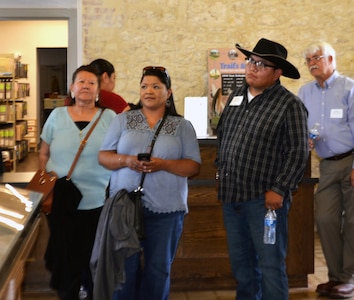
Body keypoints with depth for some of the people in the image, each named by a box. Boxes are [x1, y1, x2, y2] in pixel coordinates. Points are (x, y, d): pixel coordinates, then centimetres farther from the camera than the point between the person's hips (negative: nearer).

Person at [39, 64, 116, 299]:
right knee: (64, 254, 11)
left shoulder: (109, 117, -1)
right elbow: (44, 154, 10)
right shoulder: (57, 115, 3)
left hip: (98, 202, -1)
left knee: (94, 257, 12)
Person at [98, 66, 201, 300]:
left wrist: (163, 164, -16)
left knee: (158, 269, 8)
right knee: (125, 266, 8)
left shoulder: (183, 126, 5)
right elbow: (104, 156, 6)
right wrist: (126, 160, -15)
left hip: (166, 209, 0)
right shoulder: (123, 120, 8)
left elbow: (194, 166, 0)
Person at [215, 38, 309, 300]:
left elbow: (298, 152, -15)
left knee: (270, 263, 2)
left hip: (264, 198, -7)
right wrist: (221, 169, 18)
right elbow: (221, 134, 22)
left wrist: (279, 190, -18)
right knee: (240, 260, 18)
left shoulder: (289, 105, -11)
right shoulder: (237, 96, 11)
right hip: (231, 195, 7)